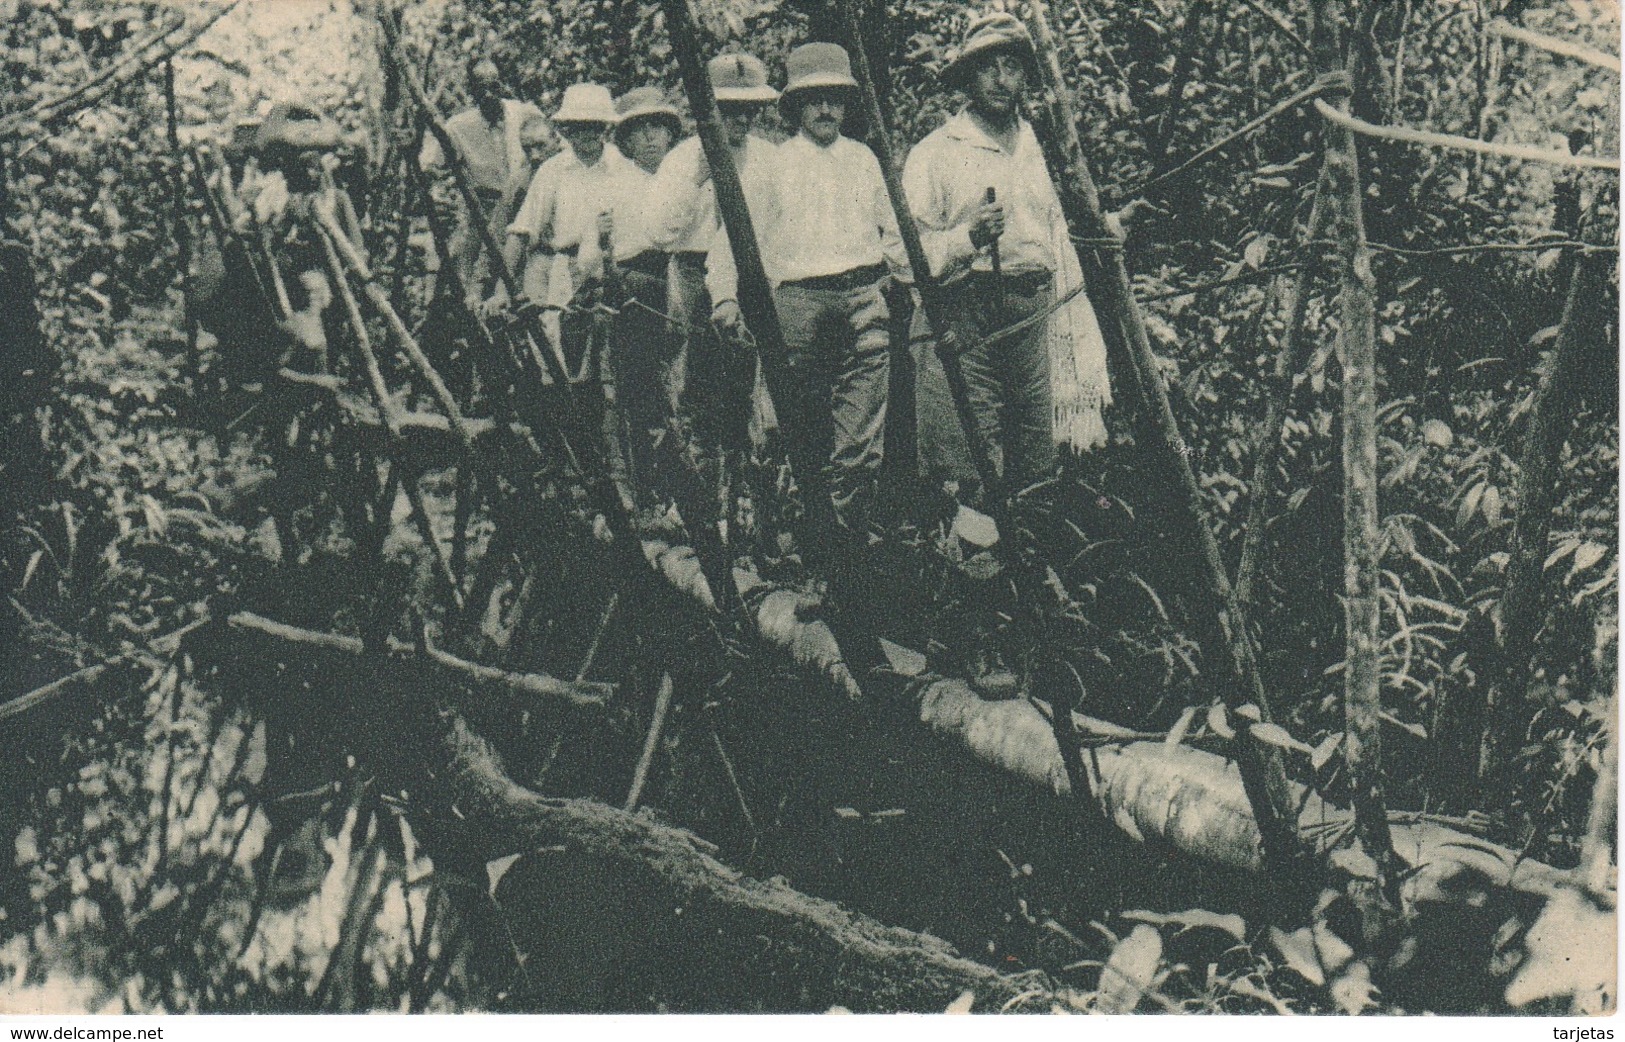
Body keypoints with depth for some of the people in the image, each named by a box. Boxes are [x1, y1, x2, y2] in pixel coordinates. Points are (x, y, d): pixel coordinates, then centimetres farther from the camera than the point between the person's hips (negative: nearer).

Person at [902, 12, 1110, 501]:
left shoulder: (1038, 151, 20)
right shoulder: (937, 152, 2)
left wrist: (1077, 334, 17)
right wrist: (968, 237, -21)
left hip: (1035, 315, 5)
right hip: (964, 318, -5)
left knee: (1036, 469, 6)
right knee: (970, 474, -11)